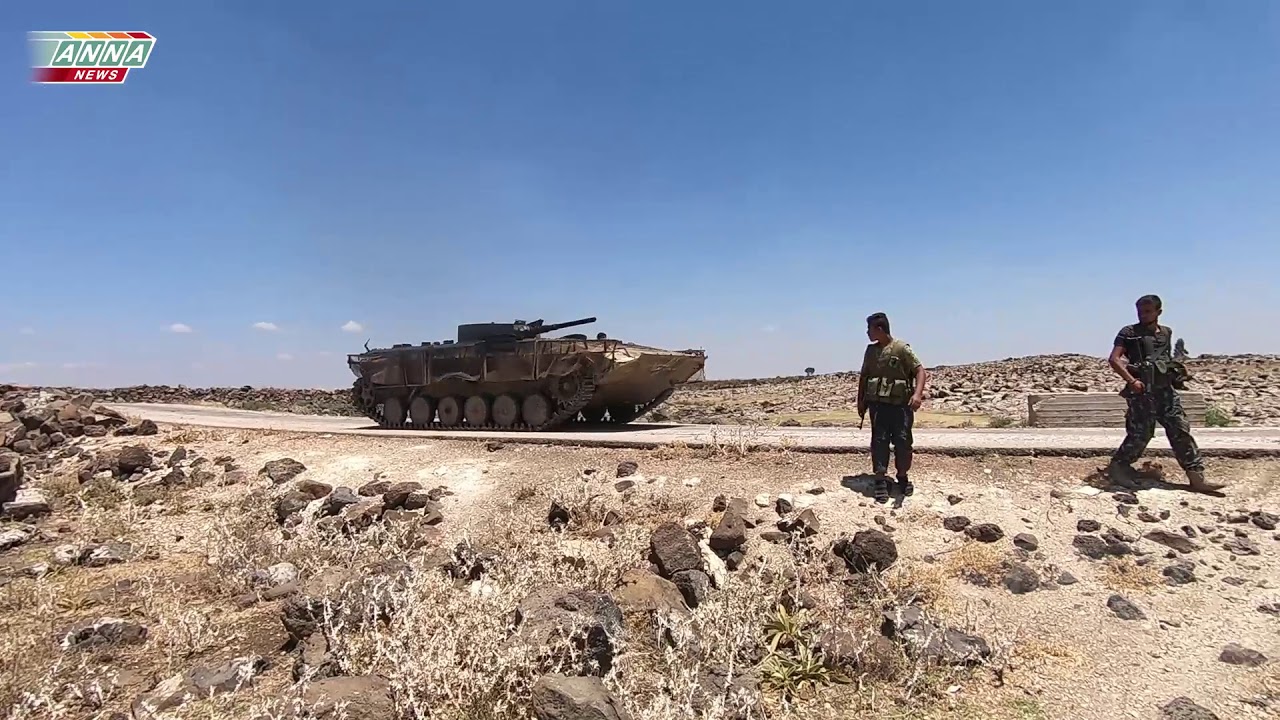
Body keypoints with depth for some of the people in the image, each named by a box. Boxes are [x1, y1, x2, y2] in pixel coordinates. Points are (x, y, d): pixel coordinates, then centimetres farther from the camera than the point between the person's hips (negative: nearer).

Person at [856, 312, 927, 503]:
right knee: (879, 441, -1)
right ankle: (881, 481, 3)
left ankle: (902, 477, 21)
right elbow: (863, 376, 18)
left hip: (900, 404, -3)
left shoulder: (902, 348, -5)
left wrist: (917, 394, -24)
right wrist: (861, 401, 15)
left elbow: (919, 370, -9)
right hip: (878, 403, 3)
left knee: (903, 441, 0)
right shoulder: (871, 350, 11)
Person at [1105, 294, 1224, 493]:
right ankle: (1116, 467, 12)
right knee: (1141, 434, -5)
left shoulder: (1166, 333, 15)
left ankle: (1197, 478, 5)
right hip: (1142, 391, -6)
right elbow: (1114, 359, -12)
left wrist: (1174, 375, 15)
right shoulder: (1129, 333, -3)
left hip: (1165, 390, 6)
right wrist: (1132, 381, -21)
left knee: (1181, 430, 2)